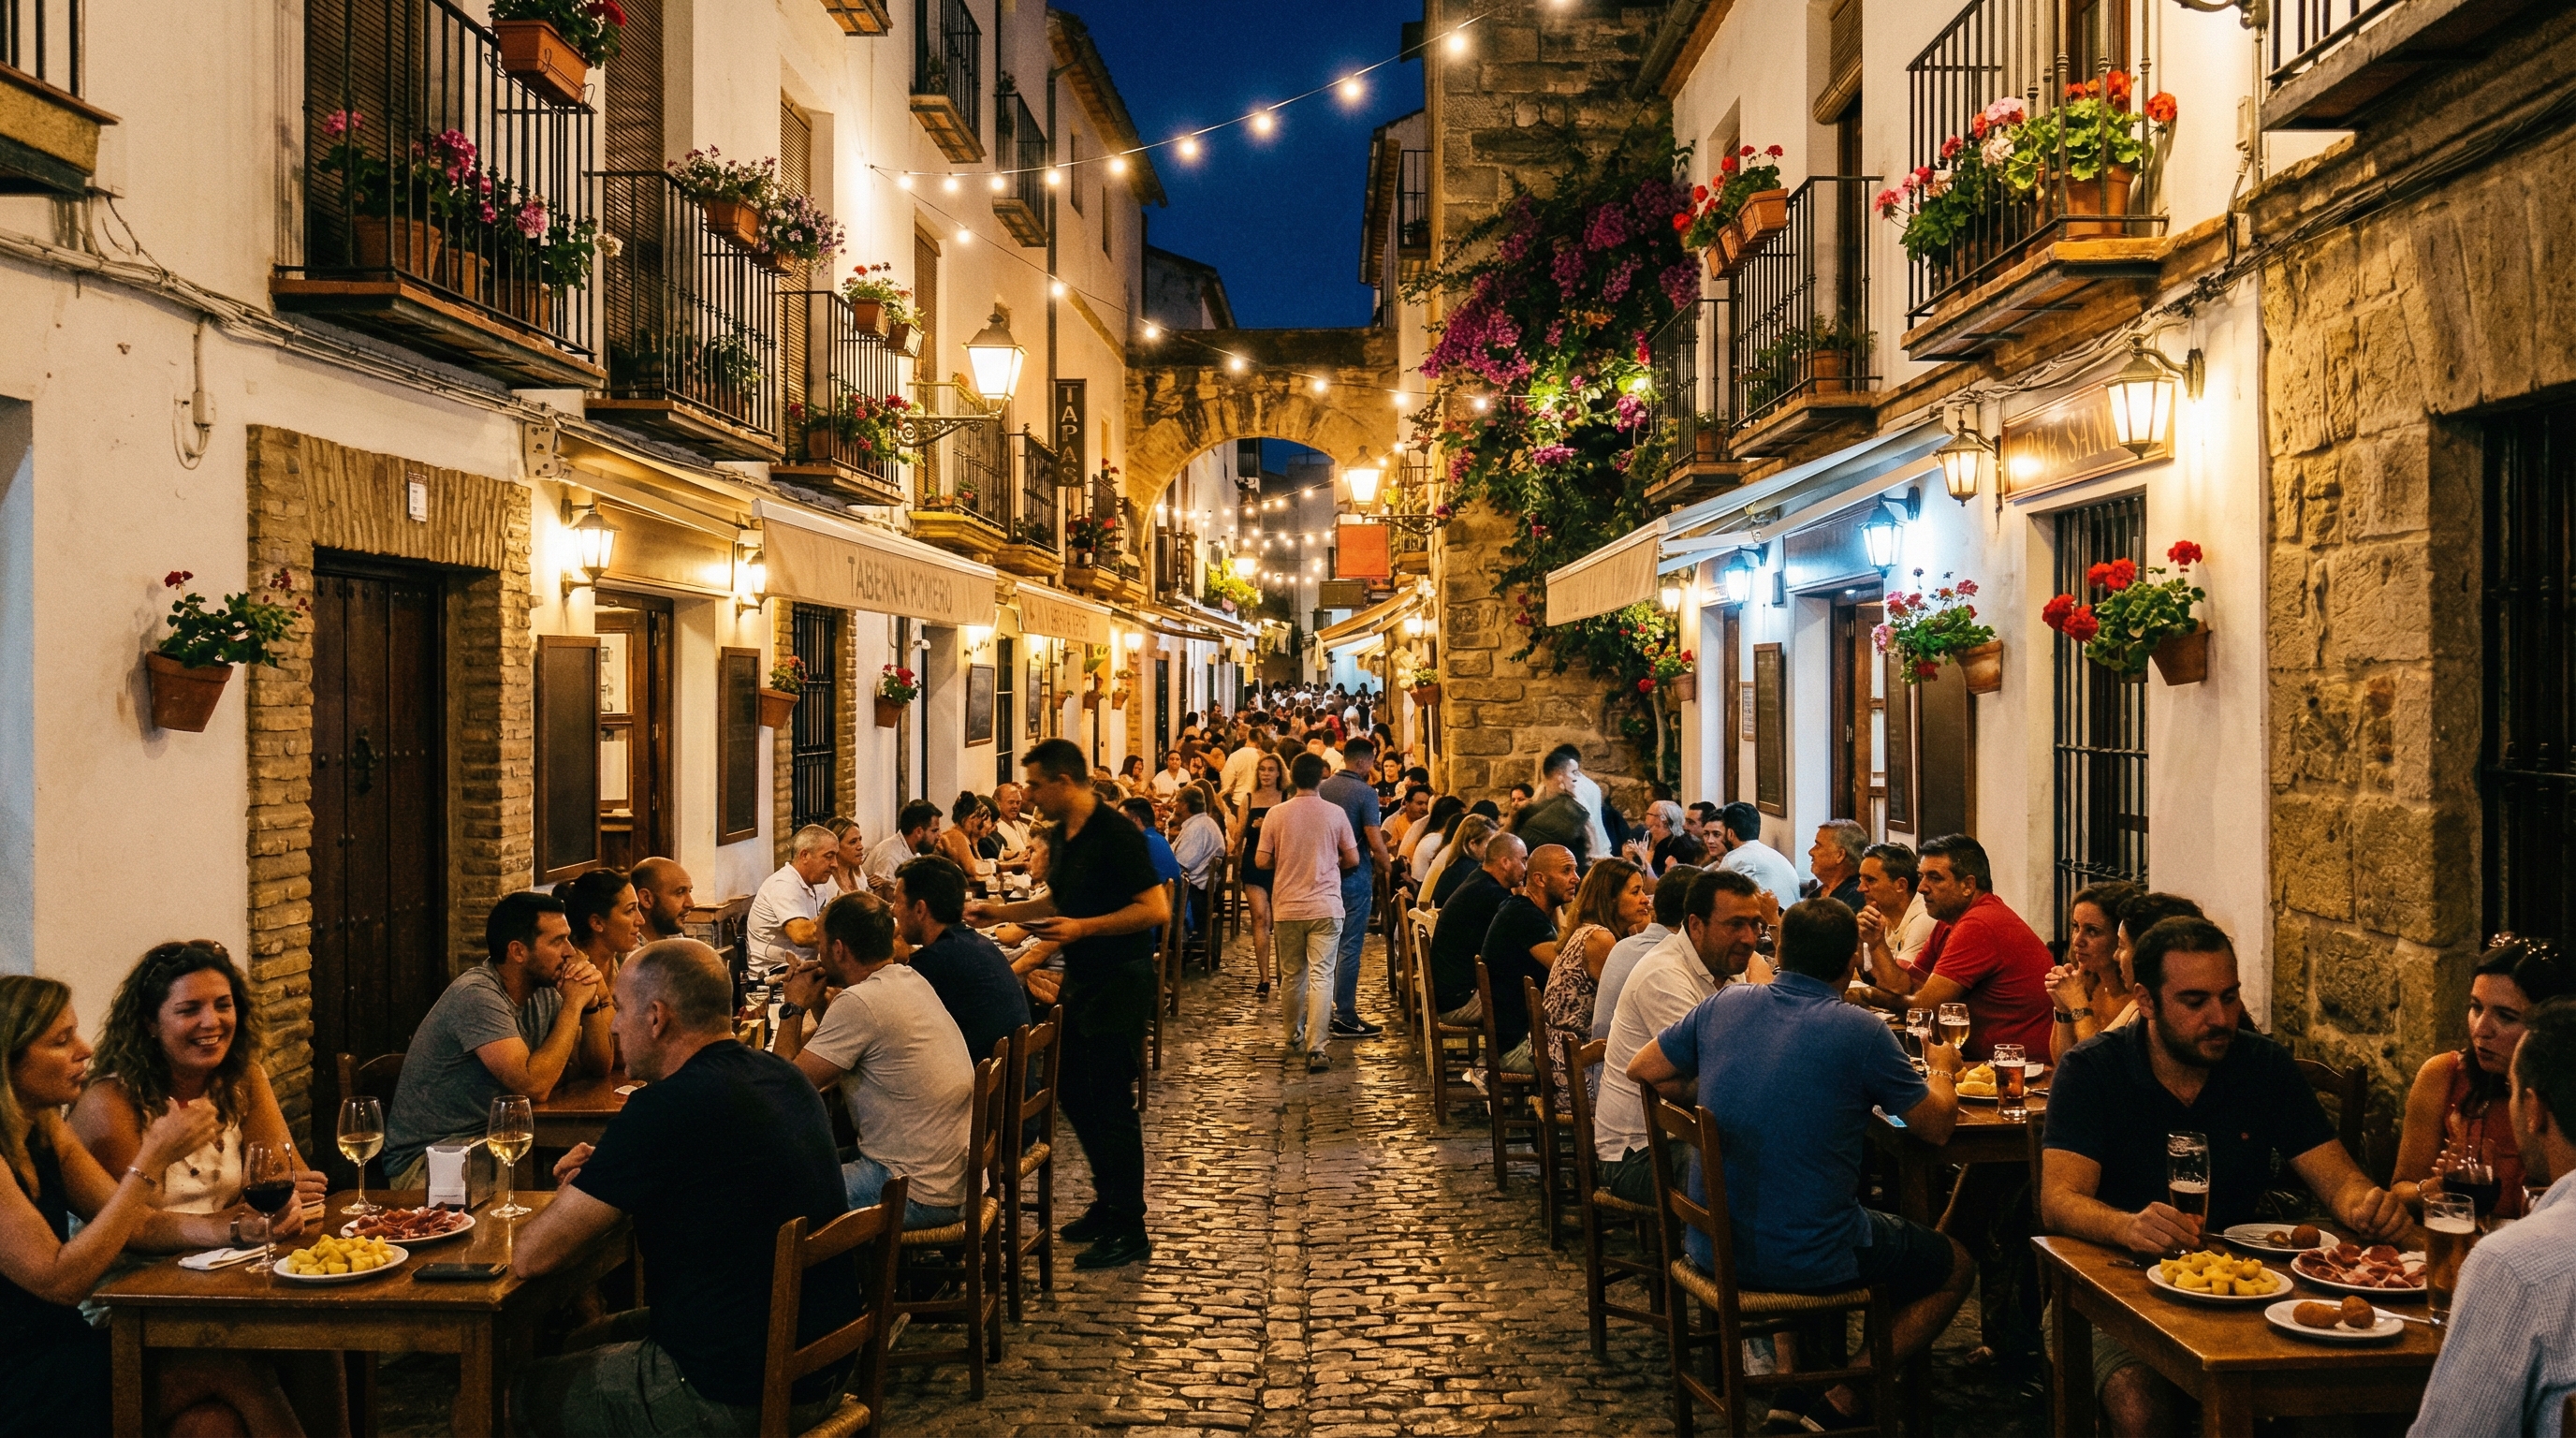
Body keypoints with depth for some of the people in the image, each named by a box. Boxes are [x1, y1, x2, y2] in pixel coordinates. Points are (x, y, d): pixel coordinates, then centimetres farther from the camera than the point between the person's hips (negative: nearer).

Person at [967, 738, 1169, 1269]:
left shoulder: (1116, 836, -19)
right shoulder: (1067, 837, 10)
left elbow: (1156, 908, -24)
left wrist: (1084, 927, -25)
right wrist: (998, 912, 20)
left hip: (1119, 982, -10)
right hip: (1082, 981, 10)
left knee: (1110, 1103, -5)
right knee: (1074, 1093, 16)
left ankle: (1128, 1230, 6)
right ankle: (1108, 1204, 30)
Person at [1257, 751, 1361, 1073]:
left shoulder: (1277, 814, -3)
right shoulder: (1335, 813, -5)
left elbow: (1261, 860, -2)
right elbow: (1353, 859, 0)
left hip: (1288, 906, 2)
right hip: (1326, 907, -2)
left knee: (1292, 974, 17)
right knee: (1321, 975, -5)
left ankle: (1295, 1035, 31)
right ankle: (1315, 1048, -14)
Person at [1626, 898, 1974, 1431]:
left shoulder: (1723, 1005, -1)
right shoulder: (1861, 1032, -15)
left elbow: (1643, 1069, 11)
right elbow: (1936, 1127, -3)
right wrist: (1941, 1069, 18)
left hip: (1712, 1248, 6)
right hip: (1808, 1260, -6)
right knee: (1956, 1268, 18)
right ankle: (1840, 1402, 6)